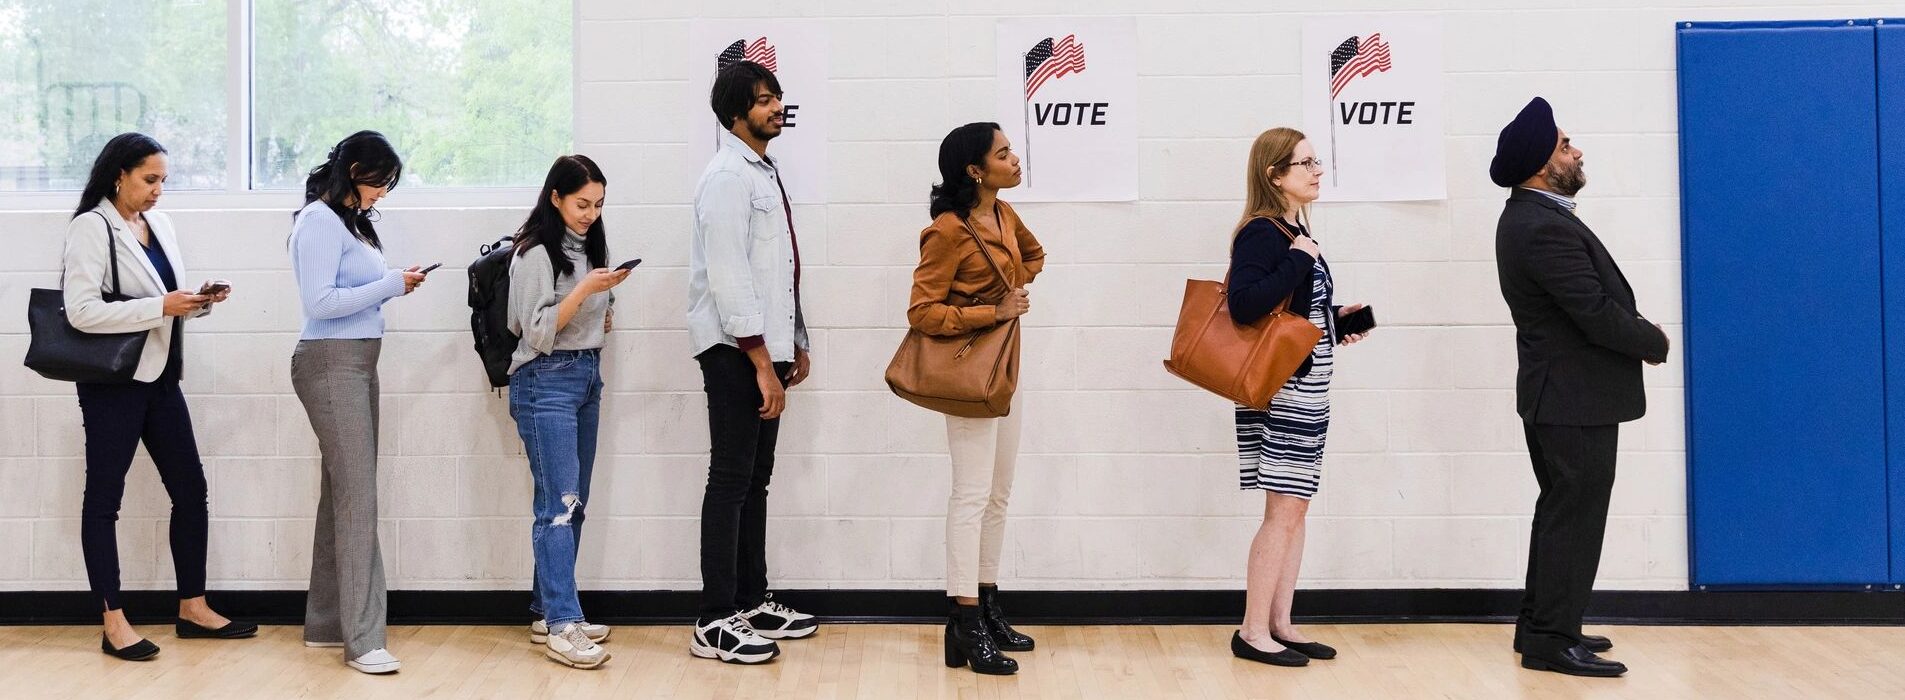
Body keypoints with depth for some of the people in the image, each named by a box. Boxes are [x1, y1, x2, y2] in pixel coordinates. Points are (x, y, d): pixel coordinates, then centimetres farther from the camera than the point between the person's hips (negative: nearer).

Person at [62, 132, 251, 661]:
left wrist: (197, 300, -3)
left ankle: (193, 609, 19)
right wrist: (161, 307, -23)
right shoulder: (91, 228, -11)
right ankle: (114, 625, 9)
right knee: (104, 498, 3)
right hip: (113, 382, -7)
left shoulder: (159, 224, 10)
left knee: (190, 489, 8)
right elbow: (81, 311, -19)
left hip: (160, 378, 7)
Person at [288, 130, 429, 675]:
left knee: (342, 491, 11)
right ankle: (362, 639, -9)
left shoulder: (351, 219, 17)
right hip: (332, 364, -9)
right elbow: (320, 303, -18)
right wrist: (390, 285, -15)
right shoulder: (319, 220, -10)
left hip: (358, 364, 9)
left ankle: (326, 622, 19)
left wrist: (394, 285, 0)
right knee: (358, 496, -11)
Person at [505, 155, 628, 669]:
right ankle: (562, 627, -13)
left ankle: (548, 612, 16)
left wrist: (602, 311, 6)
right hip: (546, 382, -8)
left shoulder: (589, 246, 14)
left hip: (587, 378, 8)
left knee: (572, 504, 8)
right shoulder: (536, 253, -10)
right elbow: (538, 333, -15)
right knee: (560, 504, -13)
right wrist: (586, 289, -22)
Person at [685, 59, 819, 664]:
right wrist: (761, 363, -21)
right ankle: (715, 623, 0)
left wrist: (795, 343, 18)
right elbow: (727, 275, -19)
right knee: (731, 480, -6)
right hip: (735, 351, -9)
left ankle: (752, 602, 23)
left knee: (755, 479, 13)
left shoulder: (768, 173, 16)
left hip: (767, 347, 9)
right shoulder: (728, 176, -12)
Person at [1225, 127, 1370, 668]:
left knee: (1297, 506, 10)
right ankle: (1252, 632, 0)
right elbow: (1244, 304, -28)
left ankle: (1280, 624, 17)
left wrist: (1336, 318, 7)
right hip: (1280, 390, -10)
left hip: (1308, 387, 10)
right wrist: (1299, 259, -22)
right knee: (1284, 508, -7)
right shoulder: (1261, 232, -13)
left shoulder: (1296, 231, 14)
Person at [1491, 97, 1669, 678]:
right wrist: (1655, 342, -5)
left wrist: (1636, 330, 0)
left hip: (1560, 392, 11)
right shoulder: (1545, 229, -22)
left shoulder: (1531, 218, 11)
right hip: (1577, 397, -11)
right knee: (1576, 515, -4)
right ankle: (1553, 641, 2)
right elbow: (1598, 315, -22)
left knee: (1562, 511, 17)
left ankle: (1541, 625, 25)